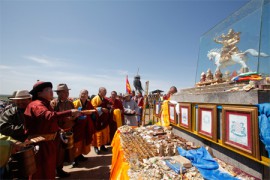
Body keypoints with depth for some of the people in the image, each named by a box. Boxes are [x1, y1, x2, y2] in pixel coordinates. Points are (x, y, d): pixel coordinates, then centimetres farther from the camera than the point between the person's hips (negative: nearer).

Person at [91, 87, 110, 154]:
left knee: (105, 133, 13)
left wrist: (109, 107, -1)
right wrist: (101, 109, -24)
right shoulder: (95, 99, -11)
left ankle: (102, 145, 26)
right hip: (97, 120, -7)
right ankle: (96, 147, 15)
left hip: (104, 119, 7)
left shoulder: (105, 99, 9)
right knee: (98, 133, 1)